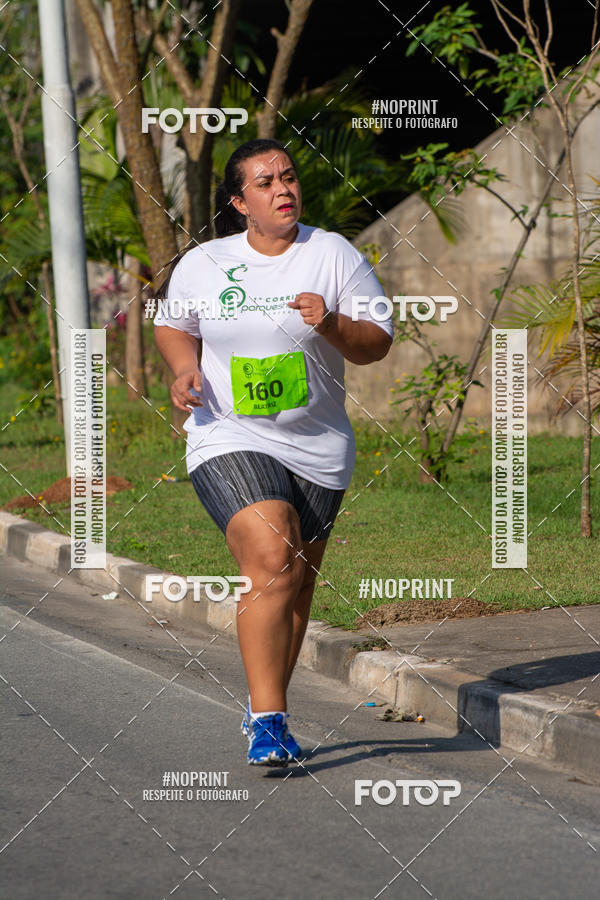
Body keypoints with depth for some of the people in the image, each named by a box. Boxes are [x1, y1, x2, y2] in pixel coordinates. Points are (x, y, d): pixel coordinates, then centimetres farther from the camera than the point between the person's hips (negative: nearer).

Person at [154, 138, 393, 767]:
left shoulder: (334, 255, 0)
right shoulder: (201, 265, 3)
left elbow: (377, 342, -1)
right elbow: (172, 325, 20)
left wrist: (331, 326, -21)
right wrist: (185, 370, 0)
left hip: (318, 450, 2)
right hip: (230, 440, -2)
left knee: (295, 584, 12)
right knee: (272, 564, -23)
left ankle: (264, 707, 33)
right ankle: (268, 720, -22)